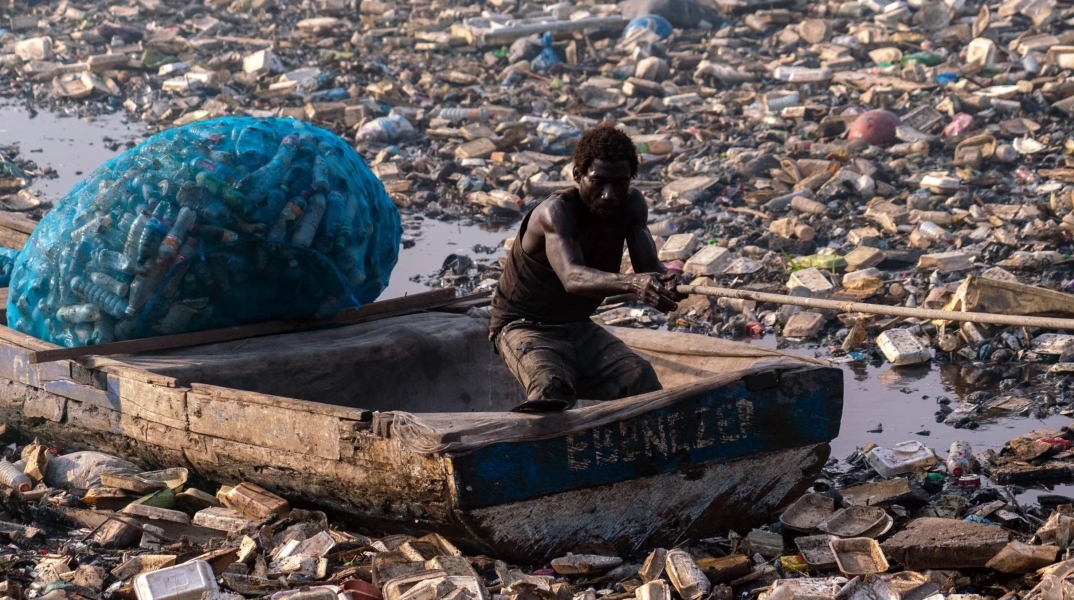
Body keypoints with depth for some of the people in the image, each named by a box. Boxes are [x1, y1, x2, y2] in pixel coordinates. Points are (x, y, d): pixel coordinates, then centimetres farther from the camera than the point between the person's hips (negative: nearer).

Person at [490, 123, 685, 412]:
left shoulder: (631, 204, -7)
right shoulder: (556, 211, -27)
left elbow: (648, 265, -19)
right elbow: (572, 277, -45)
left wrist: (665, 279, -45)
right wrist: (630, 283, -65)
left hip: (579, 328, 6)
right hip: (523, 326, -6)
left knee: (643, 381, -19)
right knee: (551, 389, -36)